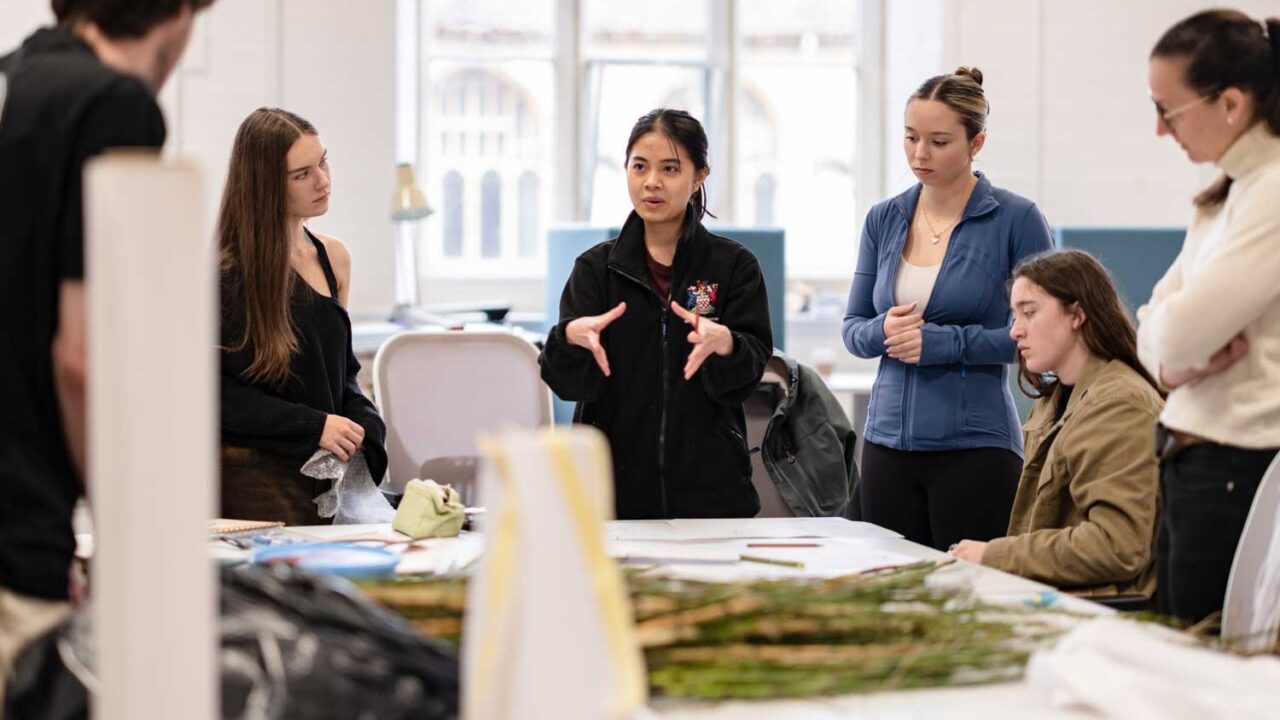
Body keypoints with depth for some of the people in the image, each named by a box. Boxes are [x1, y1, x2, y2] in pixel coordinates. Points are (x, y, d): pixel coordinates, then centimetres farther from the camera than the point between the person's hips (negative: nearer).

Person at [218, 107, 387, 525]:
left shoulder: (333, 258, 11)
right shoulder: (228, 272, -10)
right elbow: (211, 389, -13)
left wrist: (363, 427, -1)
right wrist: (313, 426, -17)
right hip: (256, 479, -6)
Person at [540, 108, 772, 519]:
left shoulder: (734, 265, 2)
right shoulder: (597, 267, 5)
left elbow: (749, 373, -7)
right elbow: (568, 382, -4)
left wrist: (724, 344, -30)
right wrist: (572, 336, -26)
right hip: (614, 488, 1)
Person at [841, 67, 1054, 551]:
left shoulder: (1016, 219, -5)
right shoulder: (884, 220, 9)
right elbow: (853, 327, 13)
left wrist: (943, 342, -15)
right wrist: (883, 331, -10)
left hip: (975, 444, -4)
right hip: (888, 440, 4)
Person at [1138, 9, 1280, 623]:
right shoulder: (1224, 198, 13)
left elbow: (1180, 332, -21)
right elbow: (1155, 335, 13)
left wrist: (1180, 350, 1)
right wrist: (1175, 360, -8)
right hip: (1189, 465, 9)